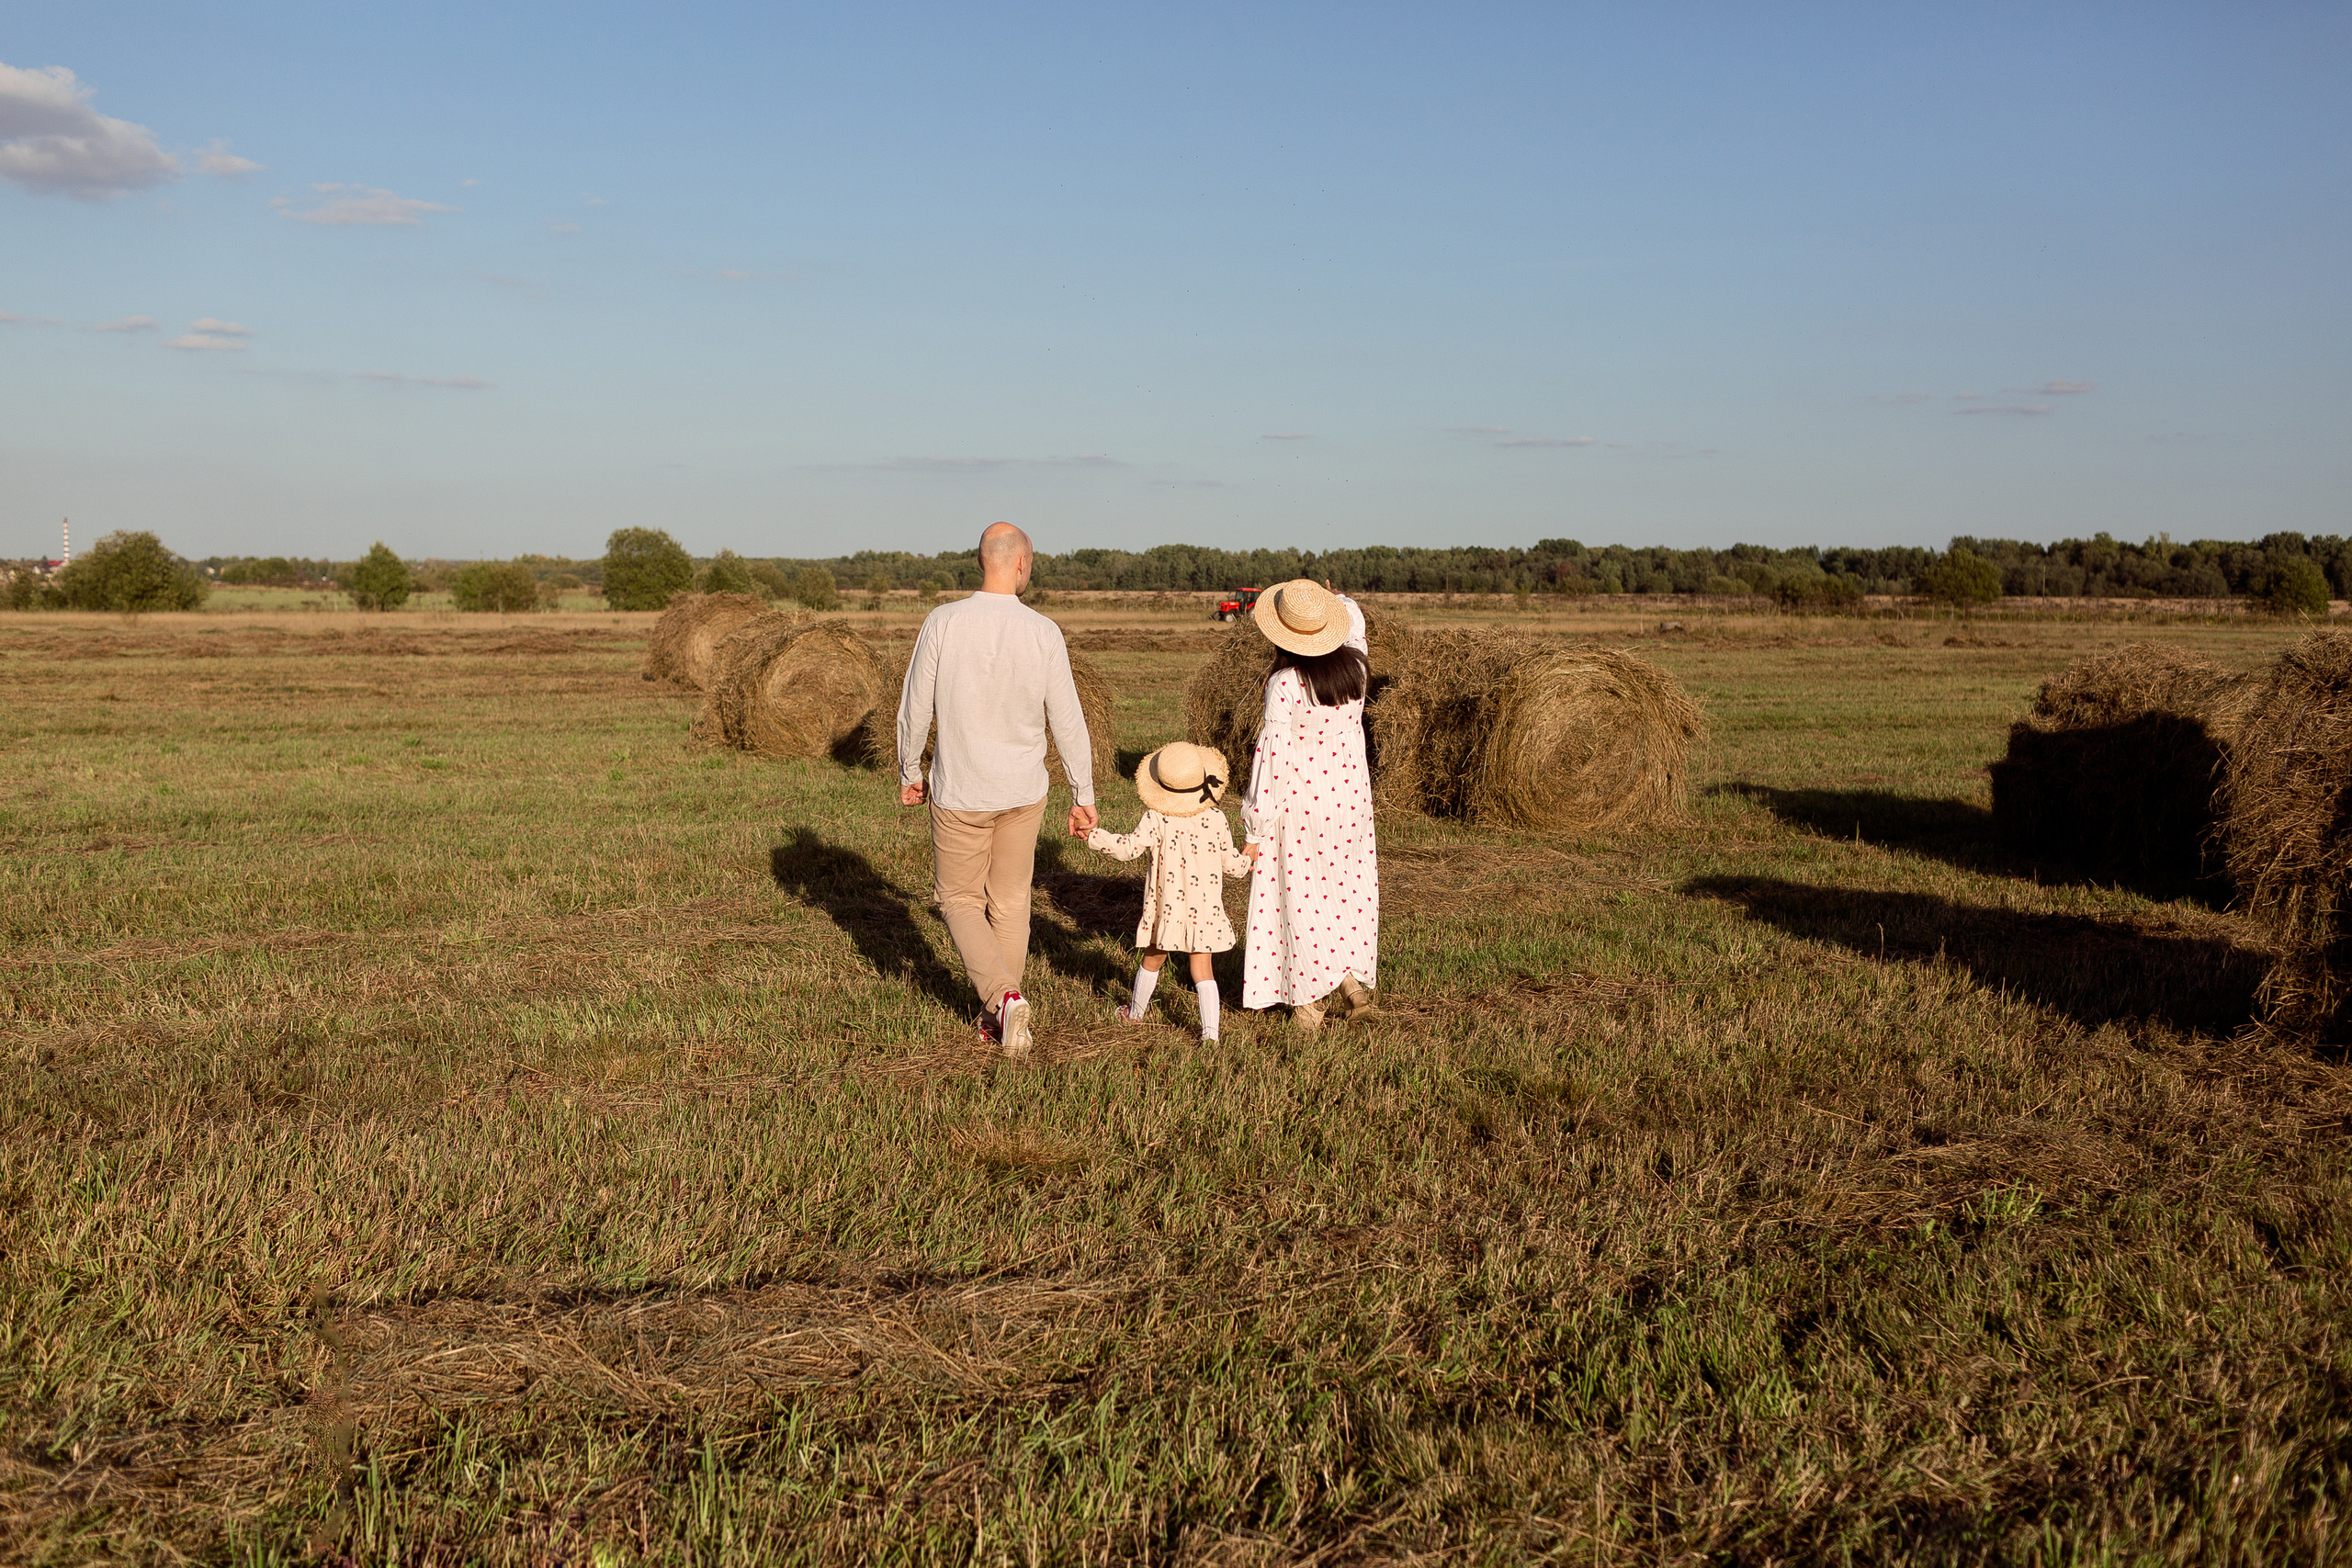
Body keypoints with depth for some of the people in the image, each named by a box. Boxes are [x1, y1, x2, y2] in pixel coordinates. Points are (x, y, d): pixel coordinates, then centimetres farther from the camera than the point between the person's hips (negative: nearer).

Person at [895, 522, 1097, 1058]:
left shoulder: (943, 622, -13)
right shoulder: (1044, 633, -11)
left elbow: (915, 707, -6)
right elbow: (1068, 720, -7)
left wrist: (909, 772, 10)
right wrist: (1083, 796, 4)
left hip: (959, 794, -2)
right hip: (1023, 792, 2)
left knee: (960, 899, 14)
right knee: (1010, 902, 17)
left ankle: (1002, 996, -5)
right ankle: (999, 1017, 23)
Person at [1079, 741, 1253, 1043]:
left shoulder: (1157, 818, -13)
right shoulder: (1215, 818, -5)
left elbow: (1130, 847, -19)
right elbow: (1230, 862, 4)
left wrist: (1093, 836, -9)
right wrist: (1246, 862, 27)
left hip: (1168, 908, -1)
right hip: (1205, 910, 1)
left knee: (1153, 958, 20)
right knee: (1202, 967, 4)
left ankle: (1136, 1011, 40)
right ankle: (1210, 1031, -6)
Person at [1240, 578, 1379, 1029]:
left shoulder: (1285, 685, -19)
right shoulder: (1355, 666, -3)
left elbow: (1273, 755, -18)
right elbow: (1355, 623, 23)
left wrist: (1255, 828, -11)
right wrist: (1339, 599, 45)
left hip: (1299, 800, -5)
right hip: (1350, 795, 5)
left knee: (1301, 896, 5)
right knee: (1350, 887, 20)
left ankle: (1309, 1001, 11)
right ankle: (1355, 978, 17)